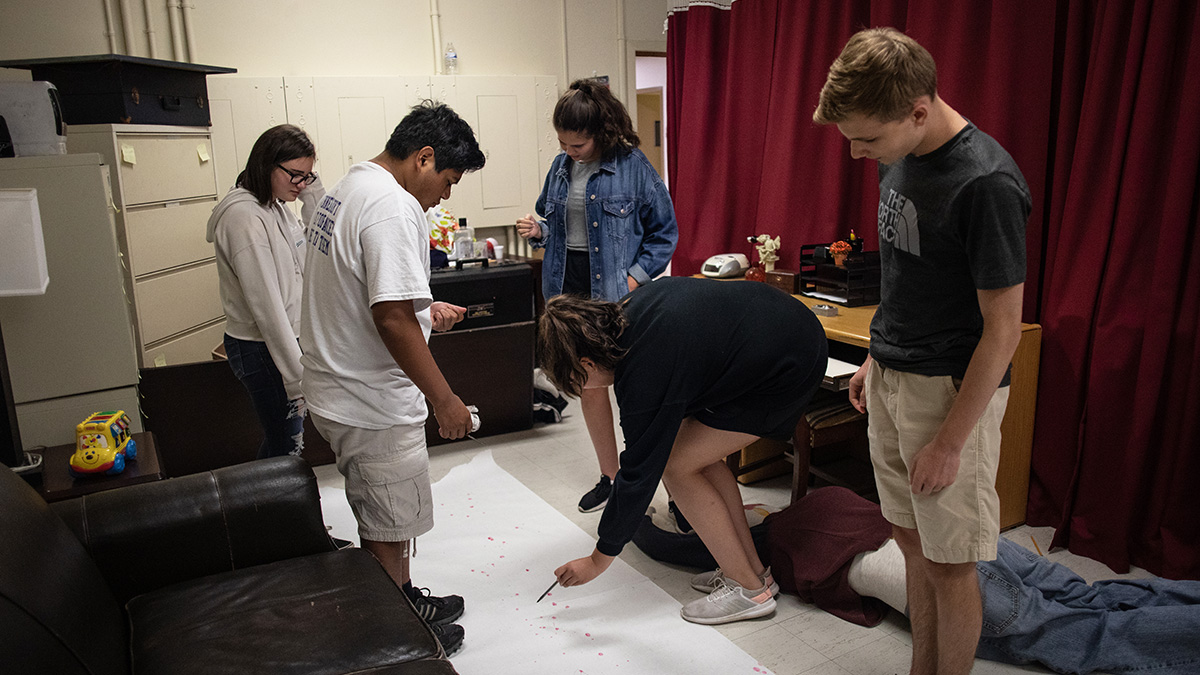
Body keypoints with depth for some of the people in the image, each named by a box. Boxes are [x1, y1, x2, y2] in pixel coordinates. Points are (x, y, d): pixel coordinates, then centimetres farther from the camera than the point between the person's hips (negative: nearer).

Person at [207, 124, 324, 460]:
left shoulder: (274, 206, 8)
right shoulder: (244, 215, -21)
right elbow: (266, 305, -24)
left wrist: (312, 187, -1)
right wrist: (297, 376, -23)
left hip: (284, 337, 9)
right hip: (261, 349, -9)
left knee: (278, 439, 20)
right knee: (288, 448, 1)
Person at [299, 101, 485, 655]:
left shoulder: (349, 188, 11)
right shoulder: (394, 208, -23)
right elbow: (392, 320, -29)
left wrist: (423, 308, 16)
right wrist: (444, 399, -22)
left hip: (337, 390, 10)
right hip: (371, 405, -10)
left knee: (385, 521, 24)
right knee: (389, 530, 8)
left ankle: (408, 604, 42)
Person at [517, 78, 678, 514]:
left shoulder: (632, 166, -8)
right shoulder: (561, 167, 9)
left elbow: (664, 232, -4)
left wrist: (636, 276, -15)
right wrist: (537, 230, -2)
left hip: (617, 292, -6)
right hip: (570, 288, 6)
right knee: (588, 386, 12)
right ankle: (610, 477, 27)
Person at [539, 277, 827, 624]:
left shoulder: (645, 379, -24)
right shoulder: (634, 305, -2)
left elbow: (638, 475, -16)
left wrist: (598, 561, -4)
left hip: (789, 367, -10)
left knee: (677, 466, -6)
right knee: (698, 455, 11)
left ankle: (748, 589, 5)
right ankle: (755, 570, 18)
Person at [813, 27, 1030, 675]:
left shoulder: (986, 184, -22)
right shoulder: (897, 158, 4)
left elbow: (1003, 327, -19)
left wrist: (950, 440, -17)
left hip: (952, 388, -8)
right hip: (892, 379, 8)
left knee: (948, 562, 5)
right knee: (913, 541, 18)